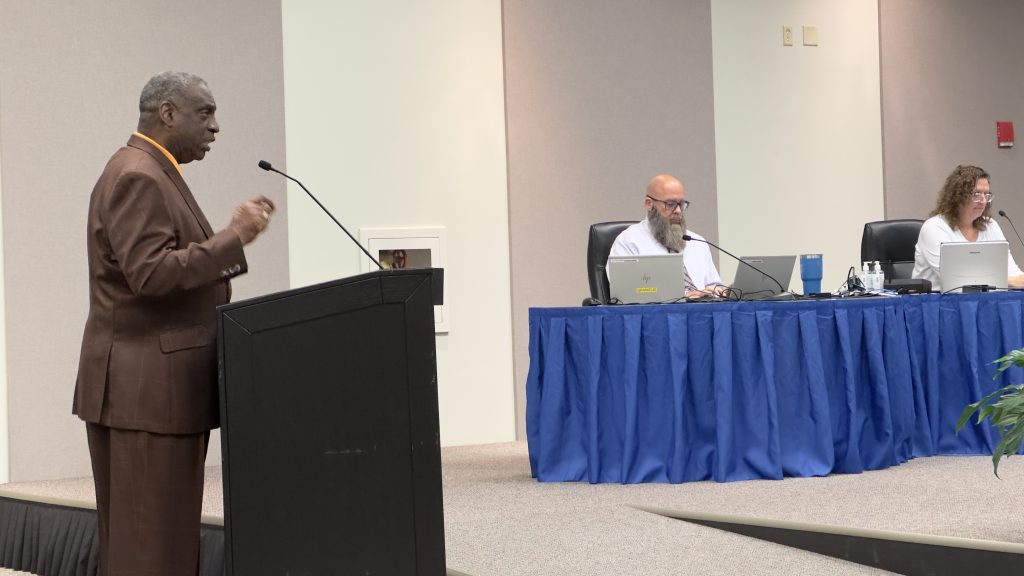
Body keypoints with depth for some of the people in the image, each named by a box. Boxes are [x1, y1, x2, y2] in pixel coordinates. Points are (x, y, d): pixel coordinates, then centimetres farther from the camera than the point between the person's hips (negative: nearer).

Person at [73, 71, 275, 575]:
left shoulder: (154, 175, 20)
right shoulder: (136, 177, -13)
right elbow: (150, 273, -23)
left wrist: (231, 236, 14)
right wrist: (233, 240, -20)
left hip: (163, 386, 11)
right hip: (144, 387, -11)